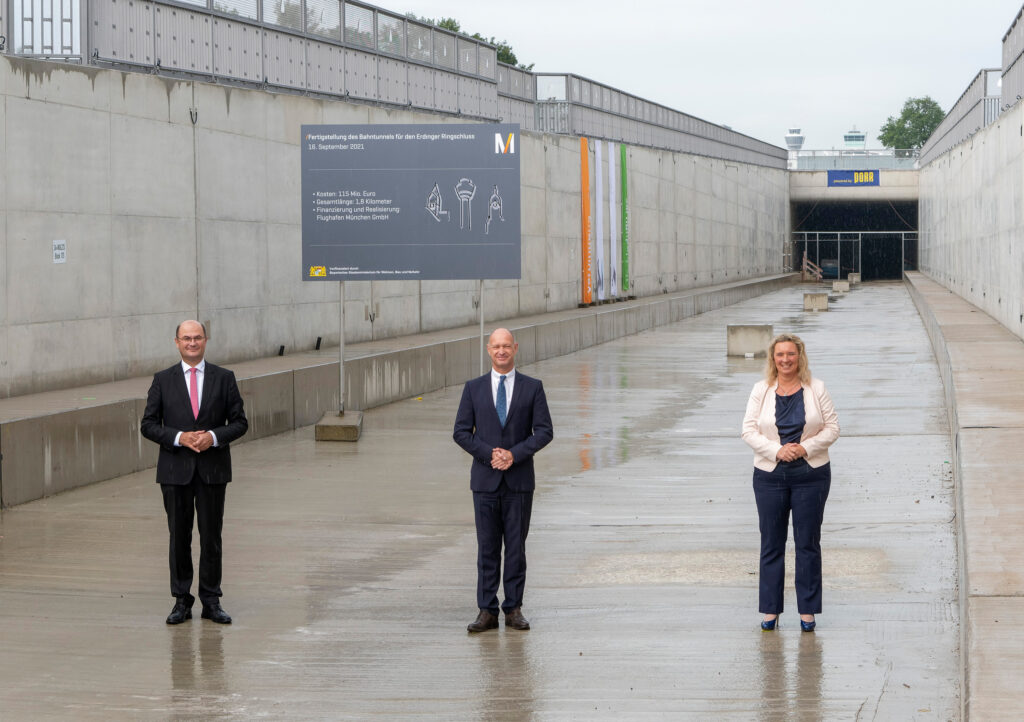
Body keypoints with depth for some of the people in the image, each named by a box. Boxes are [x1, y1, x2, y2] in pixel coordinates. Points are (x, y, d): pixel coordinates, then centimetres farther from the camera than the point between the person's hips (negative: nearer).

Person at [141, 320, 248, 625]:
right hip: (175, 470, 0)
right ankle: (181, 601, 12)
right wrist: (179, 437, -13)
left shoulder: (224, 378, 4)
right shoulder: (163, 380, 4)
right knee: (179, 536, 4)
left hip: (213, 469, 0)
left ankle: (211, 601, 11)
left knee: (211, 536, 3)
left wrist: (213, 437, -14)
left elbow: (239, 422, 3)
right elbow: (148, 424, 2)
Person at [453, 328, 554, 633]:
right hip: (485, 480, 1)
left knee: (516, 546, 3)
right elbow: (461, 432, 3)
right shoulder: (474, 388, 5)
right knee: (487, 547, 2)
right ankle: (487, 611, 4)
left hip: (519, 479, 0)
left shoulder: (532, 387, 3)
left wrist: (515, 454, -14)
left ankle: (514, 609, 9)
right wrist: (489, 454, -11)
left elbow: (544, 431, -1)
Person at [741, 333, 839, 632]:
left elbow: (832, 427, 1)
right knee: (771, 543, 4)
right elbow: (749, 431, -1)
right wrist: (777, 450, -16)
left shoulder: (815, 389, 2)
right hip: (770, 475, 1)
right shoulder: (761, 390, 3)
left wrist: (805, 448, -14)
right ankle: (770, 610, 11)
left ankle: (807, 611, 8)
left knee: (808, 542, 2)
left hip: (811, 474, -1)